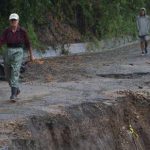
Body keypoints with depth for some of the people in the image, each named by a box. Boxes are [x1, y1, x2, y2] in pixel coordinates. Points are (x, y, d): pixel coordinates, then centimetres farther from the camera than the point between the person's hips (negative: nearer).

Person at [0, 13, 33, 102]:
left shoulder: (22, 31, -4)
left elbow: (28, 43, 7)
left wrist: (31, 55, 13)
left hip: (18, 53, -4)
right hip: (8, 53, 4)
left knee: (15, 74, -17)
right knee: (8, 75, 13)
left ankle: (13, 95, -17)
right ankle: (17, 90, 37)